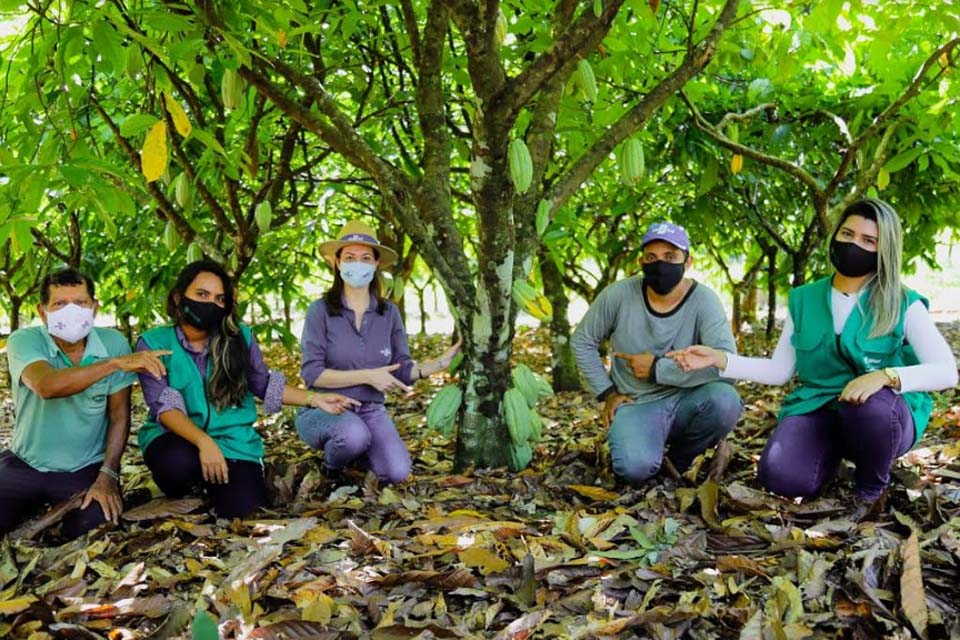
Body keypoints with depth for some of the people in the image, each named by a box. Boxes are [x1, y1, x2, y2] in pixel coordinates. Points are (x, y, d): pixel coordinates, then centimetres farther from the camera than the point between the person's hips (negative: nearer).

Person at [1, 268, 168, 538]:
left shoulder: (114, 342, -9)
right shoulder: (23, 341, -13)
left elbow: (119, 414, -5)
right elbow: (46, 386, -35)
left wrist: (107, 477, -12)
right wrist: (116, 363, -39)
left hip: (86, 469, 0)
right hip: (25, 464, 0)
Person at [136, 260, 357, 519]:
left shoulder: (240, 338, 0)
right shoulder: (153, 343, -7)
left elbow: (265, 384, 11)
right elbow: (164, 405, -17)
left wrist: (315, 398, 1)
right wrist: (203, 442, -32)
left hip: (231, 440, 2)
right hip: (175, 438, -2)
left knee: (242, 511, -19)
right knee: (179, 461, -37)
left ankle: (210, 485, 18)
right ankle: (180, 494, 2)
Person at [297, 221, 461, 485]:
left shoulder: (389, 313, 3)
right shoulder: (321, 310, -9)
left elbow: (402, 371, 4)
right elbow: (311, 373, -14)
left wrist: (441, 363, -10)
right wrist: (367, 376, -19)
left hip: (371, 411, 4)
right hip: (324, 409, -3)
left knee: (397, 473, -20)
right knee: (354, 433, -37)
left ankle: (356, 450, 14)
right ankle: (331, 465, 0)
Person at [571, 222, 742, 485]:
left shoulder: (703, 300, -14)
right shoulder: (619, 295, -10)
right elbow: (582, 341, 5)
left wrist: (657, 369, -24)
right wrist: (607, 392, -2)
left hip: (686, 401, 2)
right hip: (636, 405, -1)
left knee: (725, 400, -32)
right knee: (636, 468, -32)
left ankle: (680, 459, 0)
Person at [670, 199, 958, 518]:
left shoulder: (904, 304, -5)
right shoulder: (804, 299, 5)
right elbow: (779, 370, 7)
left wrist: (885, 376, -33)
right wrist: (720, 358, -6)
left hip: (883, 416, -2)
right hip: (817, 410, 2)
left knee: (869, 405, -39)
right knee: (779, 476, -27)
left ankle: (872, 488, -6)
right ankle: (836, 453, 10)